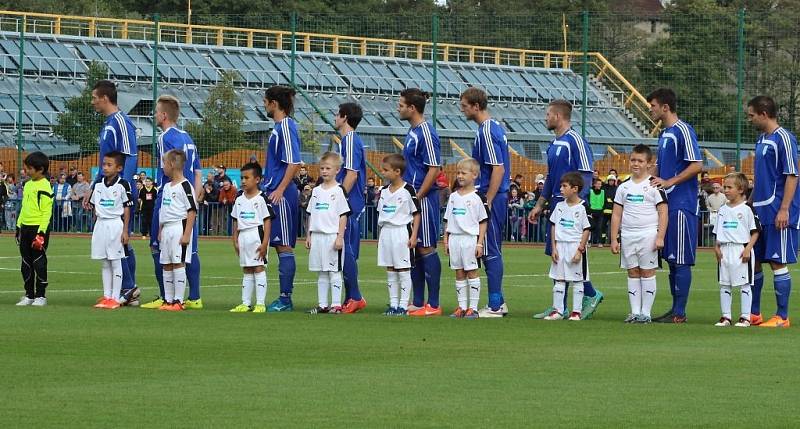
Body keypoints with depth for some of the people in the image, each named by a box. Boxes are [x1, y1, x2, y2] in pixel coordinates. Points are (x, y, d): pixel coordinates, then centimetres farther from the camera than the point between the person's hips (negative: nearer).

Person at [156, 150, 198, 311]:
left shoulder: (185, 186, -10)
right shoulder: (166, 187, 17)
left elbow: (192, 211, -14)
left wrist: (187, 234, -18)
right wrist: (160, 231, 18)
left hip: (179, 227, -9)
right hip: (166, 229, 9)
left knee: (178, 264, -8)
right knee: (166, 265, 9)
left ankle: (178, 300, -6)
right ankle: (168, 300, 14)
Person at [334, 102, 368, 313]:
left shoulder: (350, 140, -12)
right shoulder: (346, 140, 18)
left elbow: (352, 174, -19)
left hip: (349, 204, -10)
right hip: (347, 205, 10)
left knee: (346, 250, -9)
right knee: (348, 251, 11)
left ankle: (354, 297, -8)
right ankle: (351, 298, 13)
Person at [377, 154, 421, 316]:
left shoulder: (408, 190, -9)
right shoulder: (384, 191, 10)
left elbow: (416, 214, -6)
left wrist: (413, 236, -11)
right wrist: (380, 236, 13)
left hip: (402, 231, -7)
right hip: (386, 231, 7)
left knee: (403, 270, -2)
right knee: (390, 270, 8)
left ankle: (403, 305, 1)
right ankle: (393, 304, 13)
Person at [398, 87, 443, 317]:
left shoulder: (426, 133, -14)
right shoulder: (412, 132, 15)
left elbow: (434, 169, -18)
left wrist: (417, 197, -19)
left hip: (423, 200, -9)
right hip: (412, 198, 10)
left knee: (426, 248, -6)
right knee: (415, 249, 11)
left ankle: (433, 305, -2)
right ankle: (418, 303, 17)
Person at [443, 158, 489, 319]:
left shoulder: (477, 197, -5)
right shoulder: (453, 197, 11)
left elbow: (483, 222, -5)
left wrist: (480, 243, -10)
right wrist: (446, 240, 10)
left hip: (470, 238, -6)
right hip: (454, 238, 6)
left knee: (472, 272, -2)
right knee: (459, 274, 8)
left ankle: (473, 307, 1)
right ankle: (462, 307, 12)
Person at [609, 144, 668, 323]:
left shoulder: (654, 186, -2)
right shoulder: (624, 187, 11)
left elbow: (663, 212, -5)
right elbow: (616, 214, 12)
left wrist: (660, 236, -12)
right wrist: (614, 239, 7)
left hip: (648, 235, -4)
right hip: (627, 235, 4)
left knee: (647, 273, -2)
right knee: (632, 273, 7)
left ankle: (646, 313, 2)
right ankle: (635, 312, 10)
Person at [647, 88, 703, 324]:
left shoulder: (683, 131, -11)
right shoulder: (664, 134, 17)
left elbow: (697, 165, -17)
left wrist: (669, 182, -20)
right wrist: (652, 180, 11)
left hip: (681, 204, -10)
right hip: (667, 203, 10)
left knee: (681, 260, -6)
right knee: (671, 259, 11)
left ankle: (680, 313, -5)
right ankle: (675, 309, 16)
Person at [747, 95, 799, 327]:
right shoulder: (762, 140, 15)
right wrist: (749, 204, 20)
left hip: (777, 214, -9)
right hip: (759, 212, 9)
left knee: (778, 263, -5)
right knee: (753, 261, 10)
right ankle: (753, 314, 18)